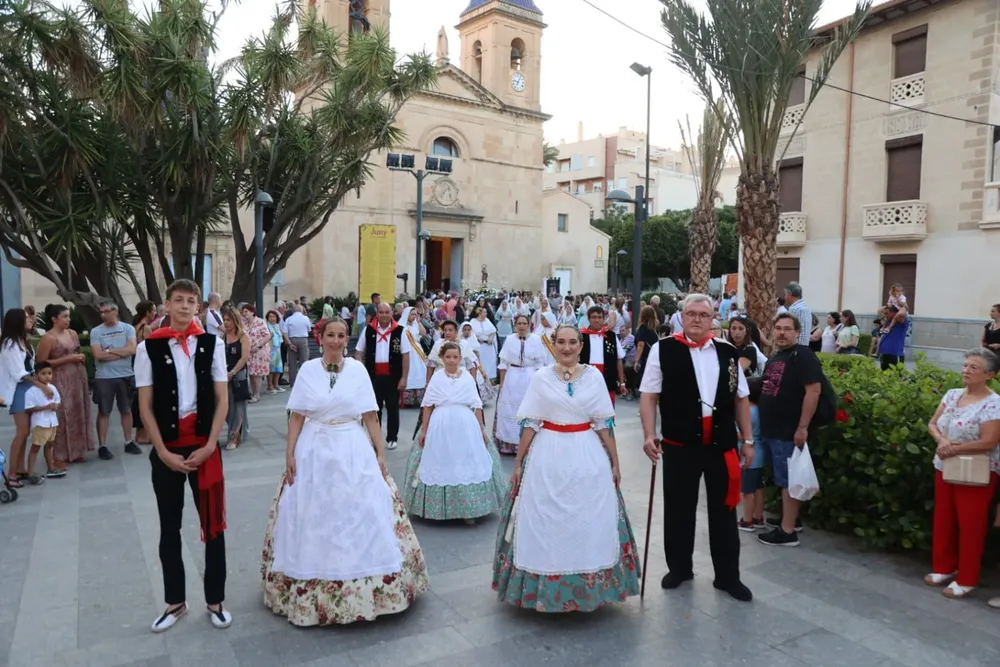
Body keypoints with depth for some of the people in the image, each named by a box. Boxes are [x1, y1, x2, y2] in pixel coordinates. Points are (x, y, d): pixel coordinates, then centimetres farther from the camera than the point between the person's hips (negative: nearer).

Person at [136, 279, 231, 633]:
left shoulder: (212, 344, -1)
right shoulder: (149, 347, -3)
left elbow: (222, 400, 0)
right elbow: (145, 407, -1)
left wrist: (209, 446, -8)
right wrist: (164, 453, -7)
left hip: (204, 447, 0)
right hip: (166, 450, 0)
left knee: (213, 524, 7)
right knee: (169, 528, 13)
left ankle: (215, 600, 22)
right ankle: (175, 601, 29)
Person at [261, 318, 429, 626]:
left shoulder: (357, 370, -2)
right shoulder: (307, 369, 0)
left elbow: (370, 417, -2)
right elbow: (297, 417, 1)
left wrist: (380, 453, -4)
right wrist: (289, 454, -5)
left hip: (353, 452, 0)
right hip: (314, 451, 1)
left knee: (359, 515, 3)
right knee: (313, 518, 8)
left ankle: (362, 587, 19)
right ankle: (312, 588, 25)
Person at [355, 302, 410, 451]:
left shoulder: (400, 331, -5)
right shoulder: (368, 330, 1)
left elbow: (405, 355, -3)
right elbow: (359, 352, 7)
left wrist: (404, 378, -6)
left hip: (393, 376, -1)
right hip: (374, 375, 2)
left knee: (392, 408, 9)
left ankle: (392, 438, 23)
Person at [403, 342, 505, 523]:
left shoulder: (468, 378, 2)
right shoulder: (437, 377, 0)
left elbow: (476, 406, 4)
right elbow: (428, 405, 2)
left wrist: (482, 430, 2)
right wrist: (424, 430, 1)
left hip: (465, 426, 1)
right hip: (441, 426, -1)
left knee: (467, 465, 4)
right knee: (441, 465, 7)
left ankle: (468, 509, 15)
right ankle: (440, 509, 21)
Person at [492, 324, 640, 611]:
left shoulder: (594, 376, 0)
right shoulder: (540, 378, -1)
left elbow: (604, 424, 3)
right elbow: (530, 424, 0)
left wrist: (614, 462, 3)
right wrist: (518, 463, 0)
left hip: (587, 458, 1)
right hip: (548, 458, 0)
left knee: (589, 523, 7)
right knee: (545, 524, 7)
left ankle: (588, 586, 25)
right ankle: (546, 584, 23)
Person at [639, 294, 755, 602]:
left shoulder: (728, 352, 4)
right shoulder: (663, 349, -4)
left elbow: (741, 399, 11)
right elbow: (648, 395, -3)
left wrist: (747, 440, 9)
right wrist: (649, 434, -12)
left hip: (722, 445, 2)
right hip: (680, 445, -2)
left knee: (723, 511, 12)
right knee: (678, 511, 11)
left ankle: (727, 576, 28)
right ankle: (680, 567, 32)